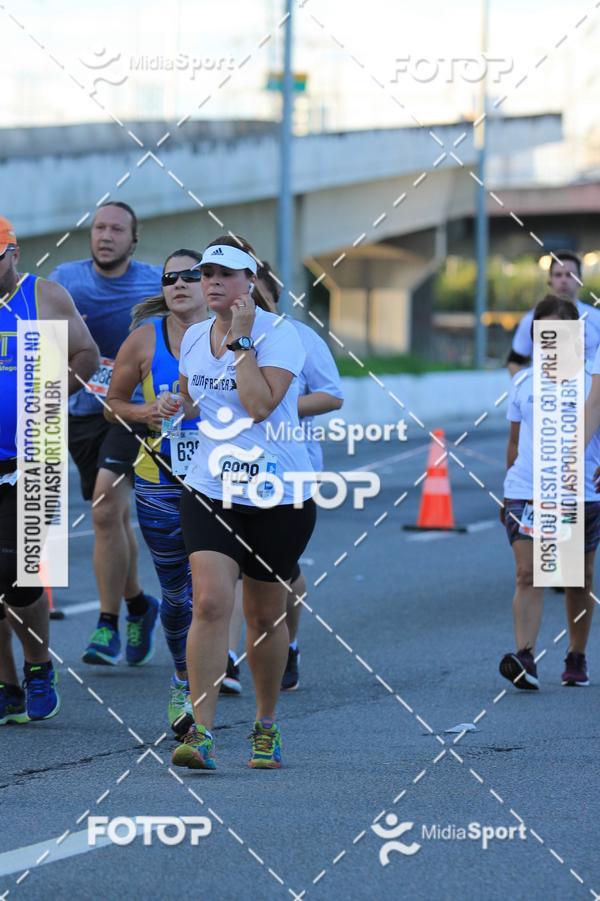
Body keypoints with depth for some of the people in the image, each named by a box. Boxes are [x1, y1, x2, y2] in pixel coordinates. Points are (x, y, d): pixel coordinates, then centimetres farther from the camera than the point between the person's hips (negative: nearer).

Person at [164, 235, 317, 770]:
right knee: (210, 602, -15)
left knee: (265, 616, 9)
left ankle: (266, 727, 28)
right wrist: (178, 407, 2)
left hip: (278, 495, -3)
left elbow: (260, 404, -23)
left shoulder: (279, 333, -10)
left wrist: (241, 341, -20)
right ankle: (201, 733, -17)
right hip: (210, 489, 3)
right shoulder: (193, 337, 7)